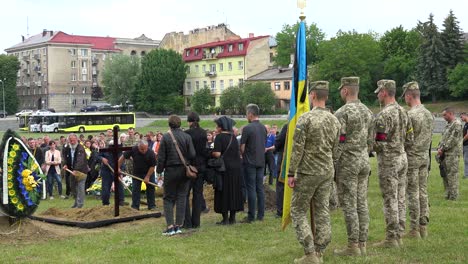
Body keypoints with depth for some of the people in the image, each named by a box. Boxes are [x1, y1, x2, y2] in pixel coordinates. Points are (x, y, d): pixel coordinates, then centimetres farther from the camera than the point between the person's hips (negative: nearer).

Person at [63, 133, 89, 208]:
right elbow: (66, 159, 16)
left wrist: (76, 170, -37)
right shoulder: (67, 149, 4)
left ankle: (80, 204, -8)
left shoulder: (80, 148, -17)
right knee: (73, 186, 14)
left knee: (80, 187, -11)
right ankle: (76, 201, 30)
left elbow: (80, 160, -27)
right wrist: (65, 165, -6)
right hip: (72, 170, 7)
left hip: (81, 170, -7)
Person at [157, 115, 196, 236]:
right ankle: (178, 225, 9)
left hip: (170, 171, -2)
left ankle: (170, 226, -2)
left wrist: (159, 170, 5)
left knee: (168, 199, 6)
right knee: (182, 197, 9)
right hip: (184, 170, 2)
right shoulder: (187, 137, -4)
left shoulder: (165, 137, -7)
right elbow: (192, 155, -6)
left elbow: (161, 157, -5)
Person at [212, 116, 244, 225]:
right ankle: (232, 217, 16)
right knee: (234, 191, 12)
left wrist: (211, 153, 1)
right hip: (236, 167, 6)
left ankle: (225, 218, 2)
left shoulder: (220, 137, -11)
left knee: (224, 192, 1)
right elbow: (238, 152, 13)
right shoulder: (233, 137, 8)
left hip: (225, 167, -6)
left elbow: (217, 154, -18)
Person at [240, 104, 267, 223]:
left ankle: (251, 216, 0)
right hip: (261, 161, 6)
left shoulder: (247, 128, -13)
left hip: (250, 162, -6)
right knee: (260, 188, 9)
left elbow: (242, 147, -10)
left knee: (251, 189, -3)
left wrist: (243, 155, 9)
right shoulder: (263, 128, 7)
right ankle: (260, 215, 12)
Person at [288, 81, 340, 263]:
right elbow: (334, 149, 11)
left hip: (307, 173, -6)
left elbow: (297, 149, -16)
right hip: (327, 172, 6)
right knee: (322, 211, 11)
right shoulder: (334, 120, 5)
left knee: (298, 211, 4)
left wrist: (291, 173, -10)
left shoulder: (305, 118, -15)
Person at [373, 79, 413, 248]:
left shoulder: (384, 115, -17)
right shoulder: (403, 112, 11)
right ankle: (398, 235, 17)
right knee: (400, 198, 11)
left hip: (388, 160, -9)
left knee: (390, 200, -4)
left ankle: (391, 239, 0)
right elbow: (409, 138, 14)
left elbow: (379, 143, -20)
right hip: (402, 157, 9)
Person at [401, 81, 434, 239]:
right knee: (423, 192, 10)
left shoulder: (410, 115, -18)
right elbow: (429, 138, 14)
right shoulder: (429, 114, 9)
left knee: (412, 193, -3)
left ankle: (414, 230, 1)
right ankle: (423, 227, 15)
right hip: (425, 156, 8)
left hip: (412, 157, -8)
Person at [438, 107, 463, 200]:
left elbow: (453, 140, -18)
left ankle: (453, 196, -4)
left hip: (452, 154, -10)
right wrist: (439, 148, 7)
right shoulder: (449, 124, 19)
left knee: (452, 175, -7)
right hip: (445, 154, 10)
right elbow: (444, 138, 22)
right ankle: (448, 195, 19)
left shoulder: (457, 124, -11)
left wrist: (443, 149, -14)